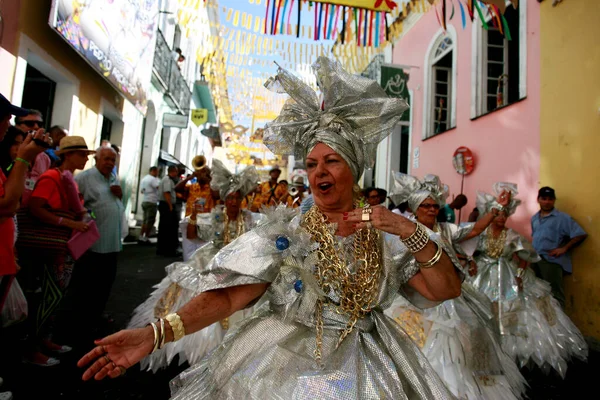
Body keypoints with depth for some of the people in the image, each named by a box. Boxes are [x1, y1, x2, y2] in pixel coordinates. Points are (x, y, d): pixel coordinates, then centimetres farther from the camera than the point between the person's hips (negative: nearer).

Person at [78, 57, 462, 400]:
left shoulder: (387, 237, -4)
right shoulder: (285, 229, -8)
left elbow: (447, 290, -6)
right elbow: (230, 294, -15)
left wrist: (410, 232, -20)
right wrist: (154, 334, -27)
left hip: (362, 366, 2)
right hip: (279, 360, -1)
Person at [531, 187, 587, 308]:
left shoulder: (562, 217, -5)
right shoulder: (534, 218, 14)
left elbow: (581, 235, -9)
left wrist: (564, 249, -15)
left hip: (552, 261, -6)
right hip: (535, 260, 6)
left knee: (554, 295, -3)